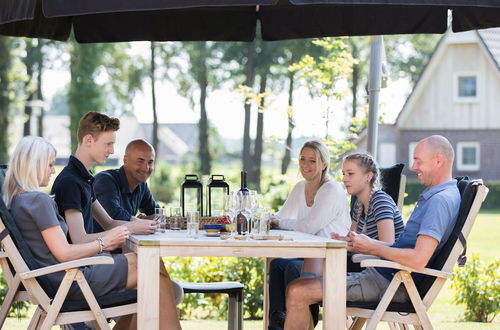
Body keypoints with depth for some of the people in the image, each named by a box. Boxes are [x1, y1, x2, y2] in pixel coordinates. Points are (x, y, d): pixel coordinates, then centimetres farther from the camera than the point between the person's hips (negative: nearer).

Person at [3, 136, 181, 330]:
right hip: (71, 282, -10)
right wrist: (103, 242, -7)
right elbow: (64, 253, -19)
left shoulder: (16, 199, 13)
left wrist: (102, 245, 10)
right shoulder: (39, 200, -16)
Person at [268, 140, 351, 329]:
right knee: (276, 264, -17)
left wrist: (277, 222, -12)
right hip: (310, 257, 7)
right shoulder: (300, 188, 13)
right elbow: (281, 217, 11)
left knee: (293, 268, -29)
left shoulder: (333, 190, -12)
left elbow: (309, 227, -20)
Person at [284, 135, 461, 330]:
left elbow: (418, 259, -28)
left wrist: (372, 248, -14)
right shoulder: (432, 196, 19)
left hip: (390, 284, -11)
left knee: (298, 291, -16)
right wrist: (360, 244, 9)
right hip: (384, 275, 11)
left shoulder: (440, 201, -17)